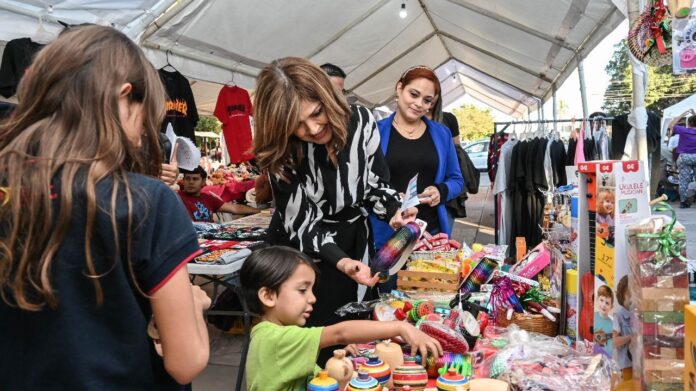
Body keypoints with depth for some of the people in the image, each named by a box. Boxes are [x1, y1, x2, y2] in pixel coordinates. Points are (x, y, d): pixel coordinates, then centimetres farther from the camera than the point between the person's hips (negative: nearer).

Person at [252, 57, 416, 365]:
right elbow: (301, 223, -21)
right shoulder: (281, 154, -21)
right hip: (302, 254, -2)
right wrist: (341, 261, -37)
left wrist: (393, 212, -24)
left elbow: (377, 183, -3)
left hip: (355, 243, 3)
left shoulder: (360, 121, -15)